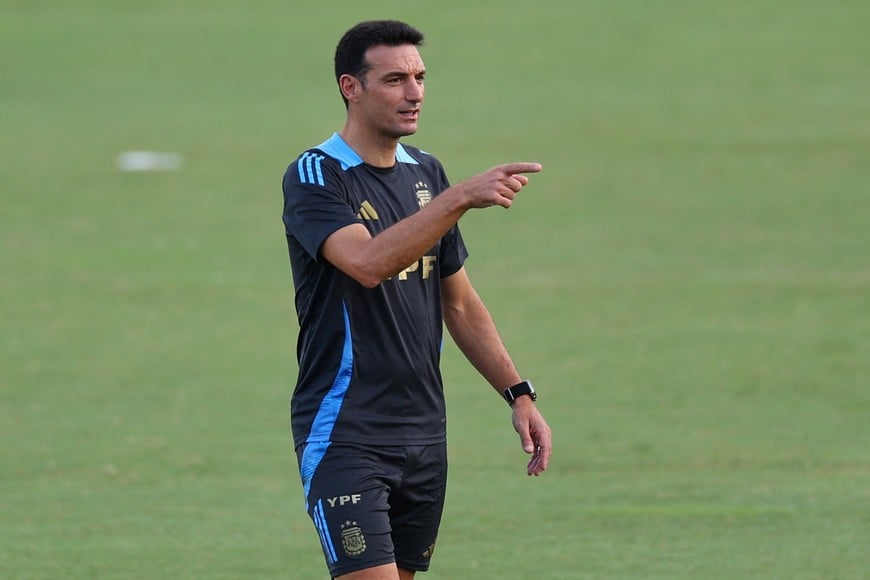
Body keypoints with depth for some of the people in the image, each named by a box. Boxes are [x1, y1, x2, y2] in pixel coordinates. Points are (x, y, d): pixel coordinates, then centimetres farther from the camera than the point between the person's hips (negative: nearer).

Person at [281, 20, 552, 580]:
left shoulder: (426, 172, 12)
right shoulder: (315, 176, -10)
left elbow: (459, 303, 20)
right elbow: (368, 262, -30)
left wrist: (518, 393, 13)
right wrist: (462, 197, -34)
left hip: (424, 431, 7)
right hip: (345, 433, -7)